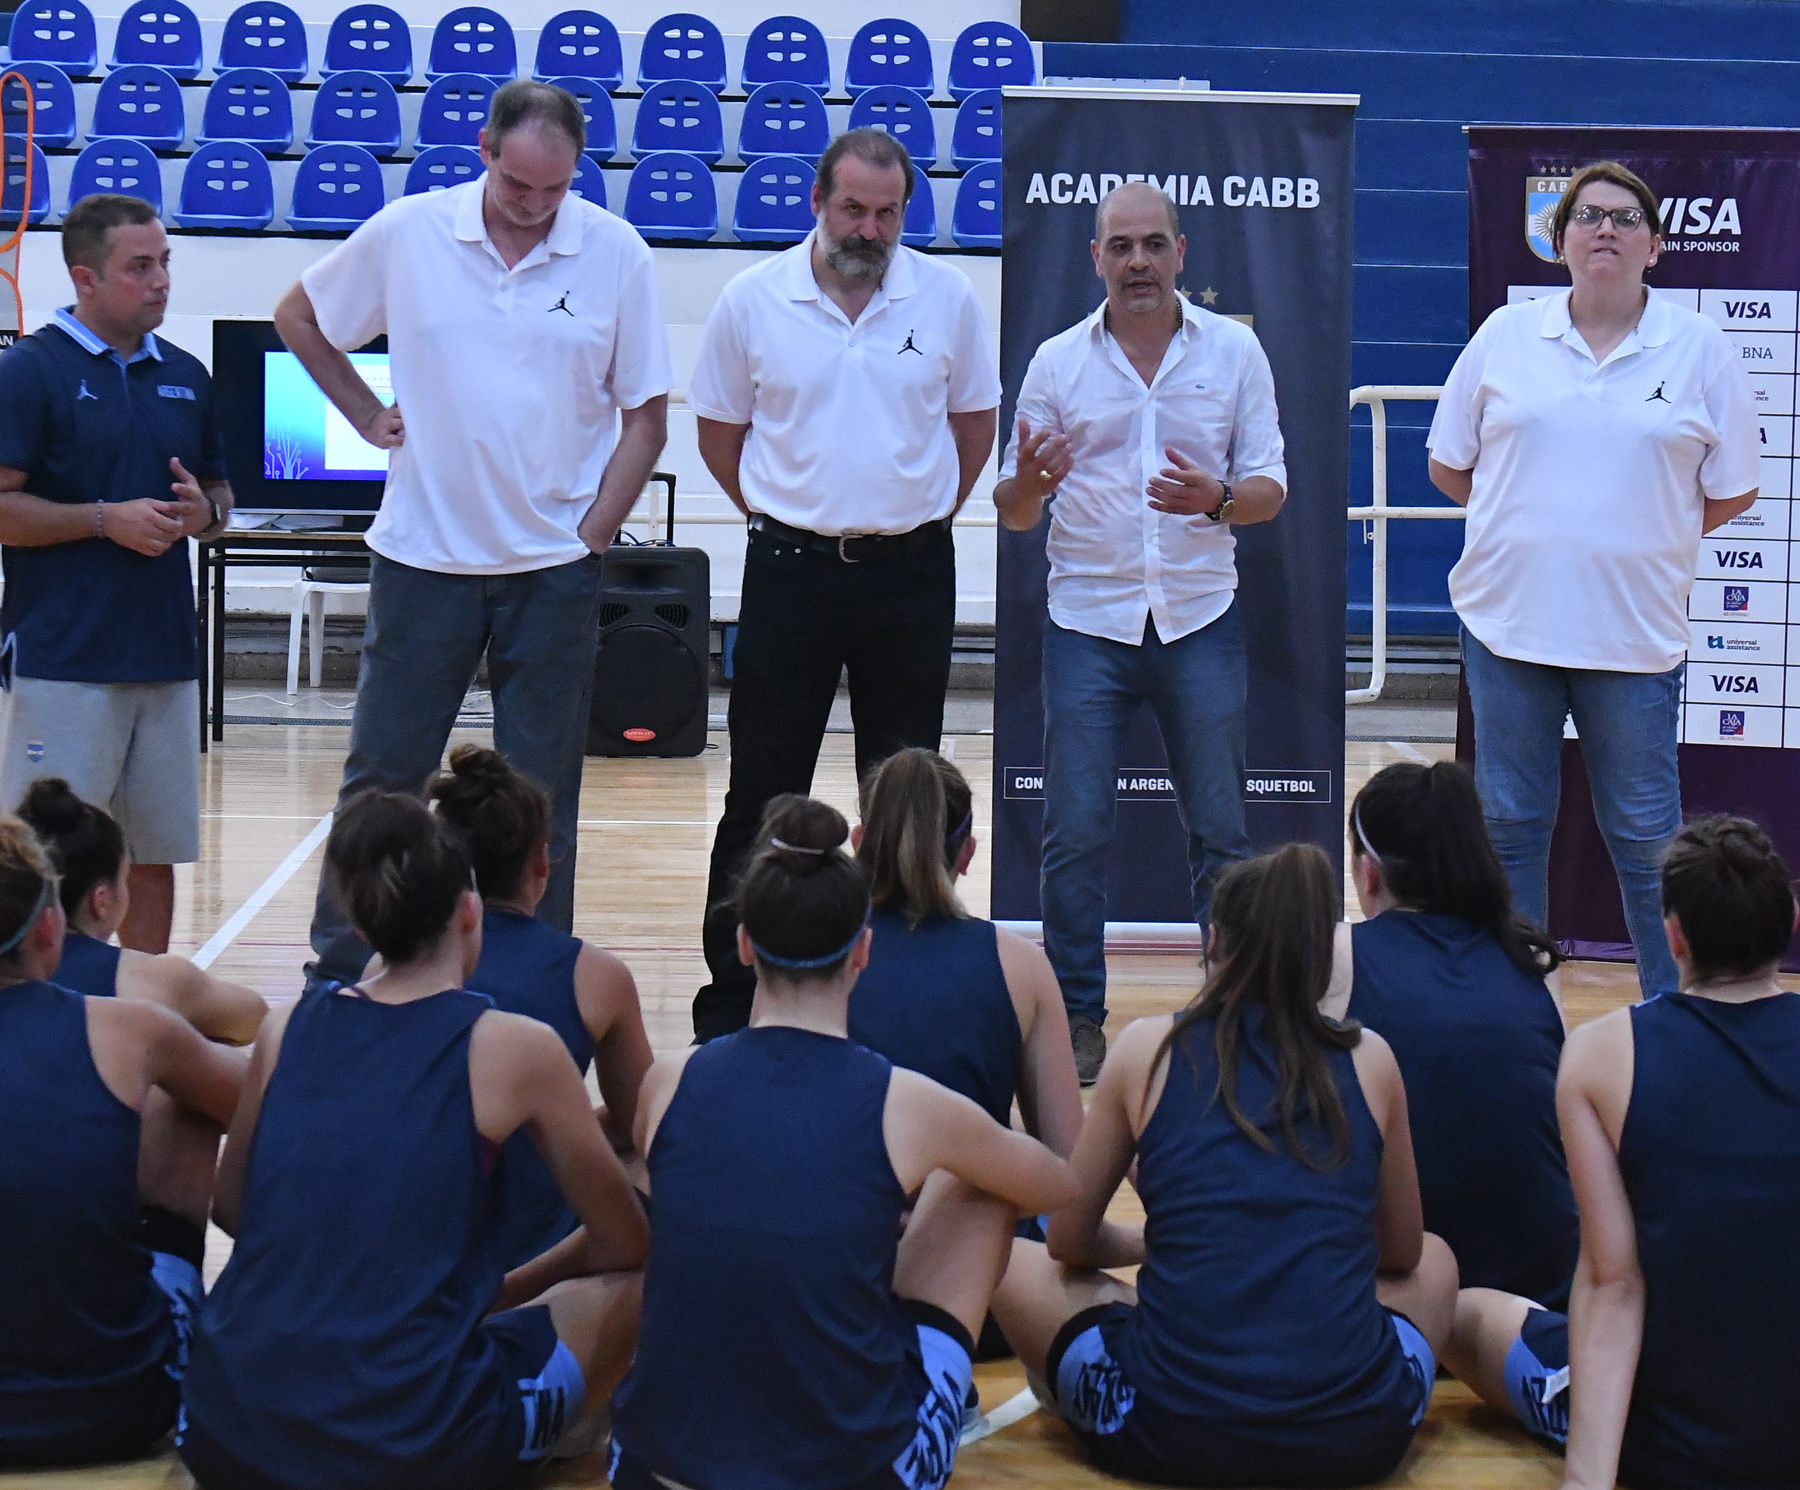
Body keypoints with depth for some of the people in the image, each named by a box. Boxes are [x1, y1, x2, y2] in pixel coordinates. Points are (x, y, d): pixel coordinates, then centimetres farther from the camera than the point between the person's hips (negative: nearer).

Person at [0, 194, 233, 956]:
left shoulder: (185, 375, 13)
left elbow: (219, 492, 22)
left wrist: (204, 512, -1)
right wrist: (106, 519, -14)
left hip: (167, 657, 6)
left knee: (154, 856, 9)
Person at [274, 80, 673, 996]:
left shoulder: (615, 254, -4)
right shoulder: (406, 234, -2)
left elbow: (645, 415, 1)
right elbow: (299, 318, 14)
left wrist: (589, 538, -4)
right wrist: (368, 415, 4)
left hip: (555, 567, 0)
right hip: (424, 553, 1)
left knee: (541, 794, 6)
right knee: (381, 779, 6)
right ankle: (334, 971, 19)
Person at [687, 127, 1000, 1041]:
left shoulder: (947, 297, 1)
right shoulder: (752, 300, -2)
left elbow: (974, 425, 13)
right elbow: (719, 435, 8)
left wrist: (919, 516, 10)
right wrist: (789, 517, 8)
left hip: (911, 575, 1)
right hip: (790, 568, -1)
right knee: (763, 794, 1)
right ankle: (728, 1010, 9)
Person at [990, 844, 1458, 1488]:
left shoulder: (1149, 1047, 2)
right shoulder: (1368, 1059, 5)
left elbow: (1069, 1242, 12)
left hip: (1171, 1436, -1)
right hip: (1357, 1438, 2)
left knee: (1014, 1263, 23)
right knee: (1435, 1262, 32)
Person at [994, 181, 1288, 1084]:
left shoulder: (1234, 351, 5)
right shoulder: (1057, 363, 5)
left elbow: (1269, 486, 4)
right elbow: (1015, 511, 6)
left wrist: (1218, 498, -18)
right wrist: (1026, 486, -18)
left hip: (1200, 618, 0)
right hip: (1087, 618, 0)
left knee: (1221, 833, 4)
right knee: (1074, 833, -2)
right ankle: (1076, 1018, 9)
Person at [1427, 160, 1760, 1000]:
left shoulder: (1700, 350, 2)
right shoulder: (1505, 338, 5)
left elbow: (1732, 493, 6)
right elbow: (1448, 468, 11)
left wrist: (1638, 534, 2)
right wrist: (1533, 521, 7)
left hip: (1636, 631, -2)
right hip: (1509, 619, 2)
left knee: (1645, 835, 2)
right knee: (1510, 826, 9)